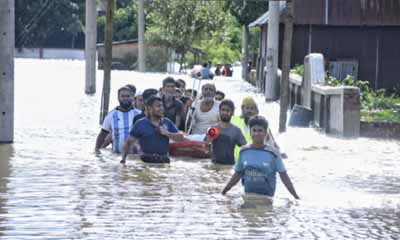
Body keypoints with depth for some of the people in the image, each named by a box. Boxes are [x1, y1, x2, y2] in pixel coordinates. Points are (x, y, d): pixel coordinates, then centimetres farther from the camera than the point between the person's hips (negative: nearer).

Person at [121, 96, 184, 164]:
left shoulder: (167, 122, 11)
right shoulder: (140, 124, 3)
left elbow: (180, 138, 8)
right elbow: (128, 143, 6)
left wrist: (167, 133, -7)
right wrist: (123, 158, -2)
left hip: (164, 161, 3)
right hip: (147, 161, -3)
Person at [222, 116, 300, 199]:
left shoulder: (273, 153, -7)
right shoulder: (244, 152, 2)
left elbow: (284, 176, -5)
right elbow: (237, 174, 12)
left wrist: (296, 196, -9)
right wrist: (224, 191, 10)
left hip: (267, 197, -3)